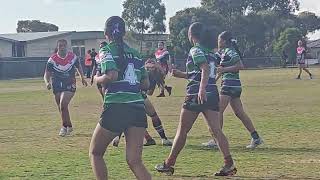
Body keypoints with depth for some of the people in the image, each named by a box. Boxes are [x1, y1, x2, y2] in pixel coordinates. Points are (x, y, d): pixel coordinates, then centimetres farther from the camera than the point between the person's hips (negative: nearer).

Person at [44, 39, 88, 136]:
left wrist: (82, 78, 20)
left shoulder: (73, 57, -5)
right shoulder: (52, 59, -8)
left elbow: (78, 66, 17)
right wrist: (47, 83, -26)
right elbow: (46, 74, -7)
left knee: (63, 105, -20)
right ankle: (69, 126, 27)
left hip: (69, 85, -2)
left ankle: (65, 127, -7)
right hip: (57, 87, 2)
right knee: (61, 108, 8)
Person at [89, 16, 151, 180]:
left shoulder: (106, 50, 0)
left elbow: (112, 75, -17)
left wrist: (97, 79, 2)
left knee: (95, 153, 16)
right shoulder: (134, 53, 16)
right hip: (138, 109, 5)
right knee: (134, 161, 0)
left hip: (116, 109, -5)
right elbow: (145, 84, 17)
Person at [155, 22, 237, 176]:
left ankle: (169, 164, 12)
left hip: (197, 94, -7)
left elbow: (205, 69, -21)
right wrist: (180, 74, 34)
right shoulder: (209, 51, 19)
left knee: (182, 131, 3)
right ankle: (229, 164, -12)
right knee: (217, 130, -1)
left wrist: (202, 89, -33)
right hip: (212, 94, 7)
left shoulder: (195, 50, -5)